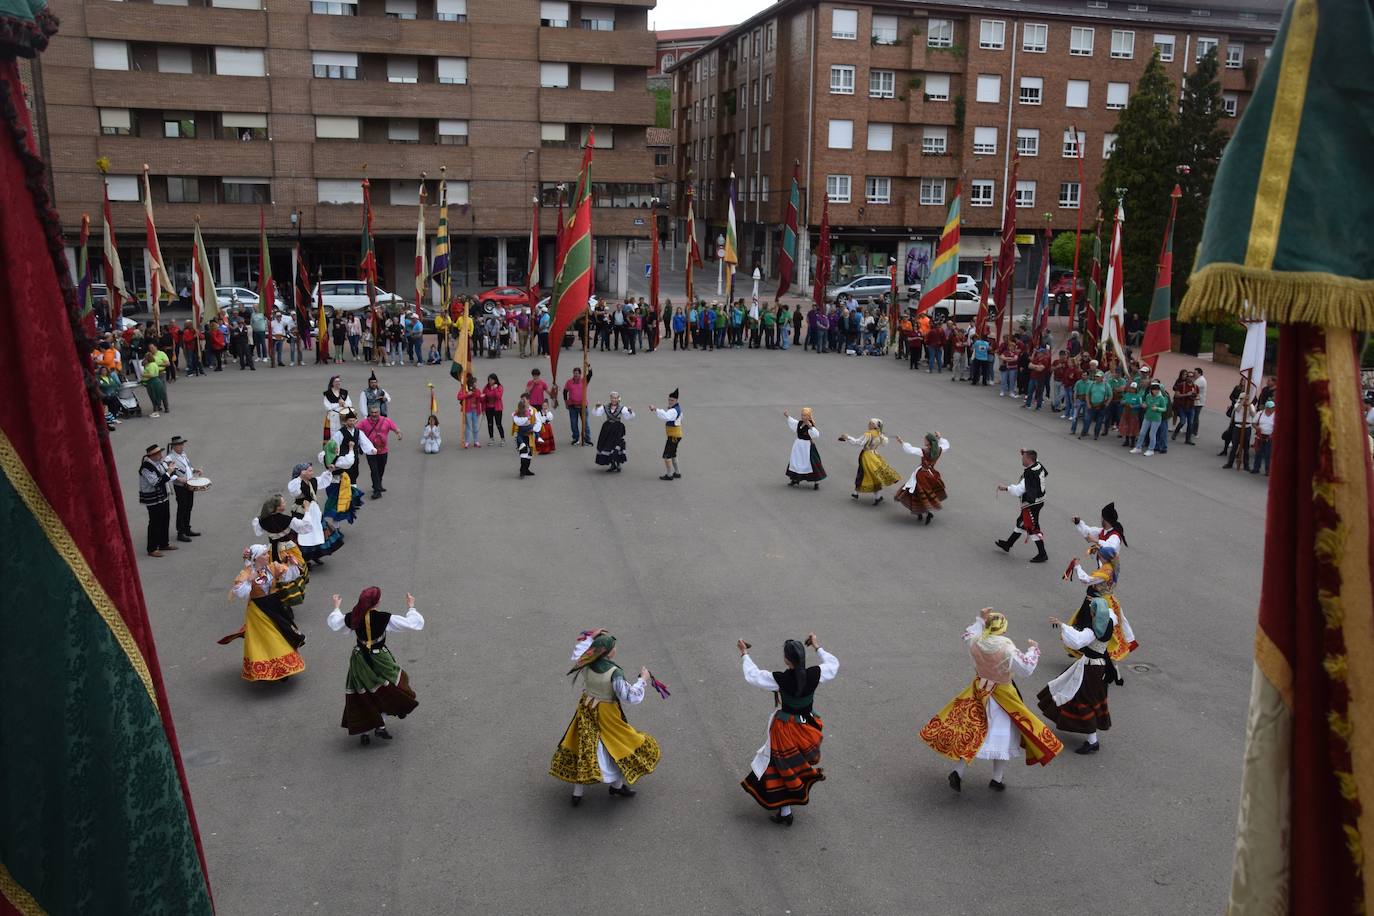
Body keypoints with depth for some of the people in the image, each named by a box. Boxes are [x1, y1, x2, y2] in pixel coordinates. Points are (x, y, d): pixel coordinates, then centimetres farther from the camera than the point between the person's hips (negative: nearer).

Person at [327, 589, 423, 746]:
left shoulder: (352, 618, -11)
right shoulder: (384, 618, -23)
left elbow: (333, 623, 11)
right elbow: (413, 623, -17)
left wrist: (337, 607, 28)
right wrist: (411, 607, -1)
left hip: (359, 661, 4)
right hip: (379, 660, -3)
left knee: (362, 696, 16)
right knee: (386, 692, 20)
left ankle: (364, 732, 24)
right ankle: (380, 726, 18)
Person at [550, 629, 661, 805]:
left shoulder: (586, 664, -13)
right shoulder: (614, 673, -29)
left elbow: (577, 650, 11)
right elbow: (630, 697, -25)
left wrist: (590, 636, 7)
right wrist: (643, 680, -13)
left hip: (587, 711, 5)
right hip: (606, 715, -5)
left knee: (584, 748, 15)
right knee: (618, 746, 18)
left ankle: (577, 793, 24)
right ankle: (617, 786, 36)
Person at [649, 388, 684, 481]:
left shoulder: (674, 410, -23)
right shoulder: (677, 407, 11)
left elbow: (666, 416, -45)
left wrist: (655, 409, -51)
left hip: (673, 436, -11)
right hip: (676, 435, 11)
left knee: (667, 455, -6)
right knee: (673, 454, 22)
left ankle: (669, 475, -1)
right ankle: (677, 473, 32)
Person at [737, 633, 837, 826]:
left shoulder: (780, 679, -27)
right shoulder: (814, 675, -19)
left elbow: (752, 676, -11)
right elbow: (833, 664, 3)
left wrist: (744, 654, 2)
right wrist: (817, 647, 13)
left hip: (786, 729, -3)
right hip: (808, 727, 4)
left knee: (784, 770, 13)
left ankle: (785, 813, 22)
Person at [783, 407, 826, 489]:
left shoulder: (810, 425, -19)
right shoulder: (800, 423, 4)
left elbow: (816, 435, -33)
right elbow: (794, 422, 28)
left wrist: (810, 427, -43)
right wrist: (788, 416, 34)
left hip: (807, 446, -8)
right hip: (798, 446, 8)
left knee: (811, 463, -7)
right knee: (795, 461, 16)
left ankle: (816, 482, 3)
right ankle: (795, 479, 33)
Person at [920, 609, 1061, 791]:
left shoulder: (976, 642, -11)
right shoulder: (1007, 649, -25)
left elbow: (967, 635, 14)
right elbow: (1027, 668, -16)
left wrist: (980, 619, 18)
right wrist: (1033, 650, -2)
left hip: (978, 693, 4)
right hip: (1001, 697, -4)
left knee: (972, 732, 13)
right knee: (1002, 735, 12)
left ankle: (958, 772, 6)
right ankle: (997, 779, 21)